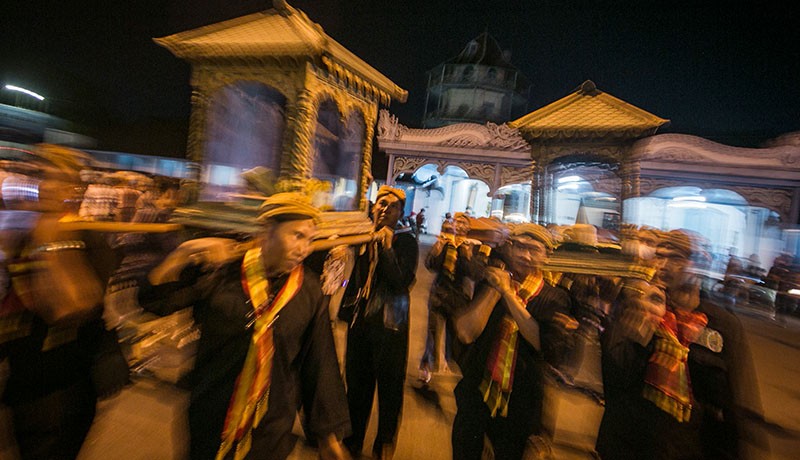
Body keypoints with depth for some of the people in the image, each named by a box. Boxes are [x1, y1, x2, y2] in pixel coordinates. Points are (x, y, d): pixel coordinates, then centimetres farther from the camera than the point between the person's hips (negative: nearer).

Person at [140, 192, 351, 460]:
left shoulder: (309, 291, -14)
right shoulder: (224, 272, -13)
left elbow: (319, 362, -9)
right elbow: (152, 298, -8)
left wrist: (328, 434, -3)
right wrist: (183, 255, -25)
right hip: (210, 416, 1)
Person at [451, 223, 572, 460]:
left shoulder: (555, 298, -8)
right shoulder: (487, 286, -7)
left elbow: (542, 342, -25)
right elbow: (466, 334, -20)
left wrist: (508, 292, -26)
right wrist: (494, 288, -22)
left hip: (517, 406, 0)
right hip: (475, 396, 1)